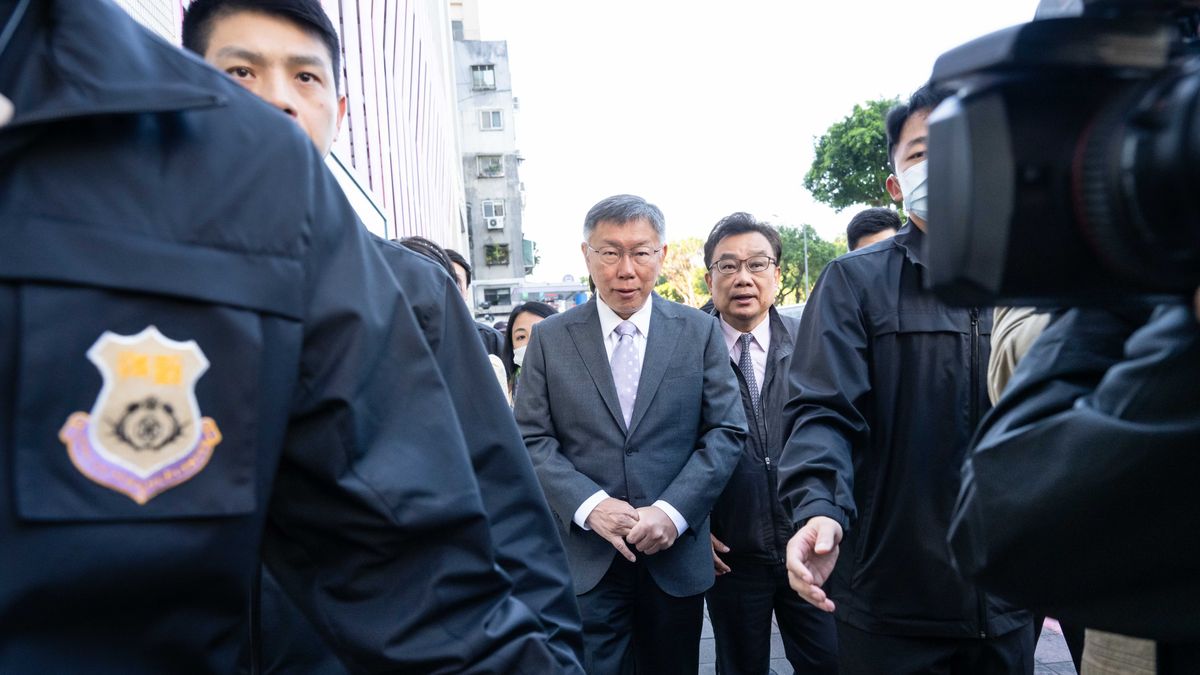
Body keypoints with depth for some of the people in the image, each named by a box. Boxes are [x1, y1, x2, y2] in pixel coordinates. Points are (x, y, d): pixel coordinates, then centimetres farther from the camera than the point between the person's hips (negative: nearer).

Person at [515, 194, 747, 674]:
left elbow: (727, 431, -1)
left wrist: (673, 510, -13)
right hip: (584, 559, -1)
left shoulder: (700, 332, 2)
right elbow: (531, 440, -2)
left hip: (676, 556, 1)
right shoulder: (550, 338, 1)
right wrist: (589, 504, -16)